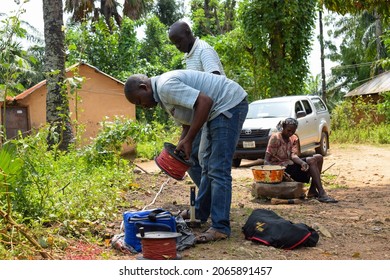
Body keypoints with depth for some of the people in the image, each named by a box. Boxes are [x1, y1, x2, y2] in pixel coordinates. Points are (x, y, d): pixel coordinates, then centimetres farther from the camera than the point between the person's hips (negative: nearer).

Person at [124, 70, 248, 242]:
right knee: (207, 167, 18)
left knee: (218, 170, -12)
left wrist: (188, 140, -23)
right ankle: (200, 214, 30)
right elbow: (187, 122, 20)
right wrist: (181, 147, 4)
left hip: (229, 105, -11)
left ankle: (220, 228, -9)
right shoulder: (162, 93, 11)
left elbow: (205, 101, -28)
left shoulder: (166, 86, -21)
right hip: (217, 110, 11)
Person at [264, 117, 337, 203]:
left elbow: (293, 155, -6)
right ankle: (322, 194, -26)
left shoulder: (294, 138, 10)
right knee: (311, 161, -22)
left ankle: (312, 190, -5)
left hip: (291, 163, 8)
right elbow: (266, 160, -15)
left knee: (319, 157, -5)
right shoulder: (275, 138, -12)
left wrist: (302, 163, -29)